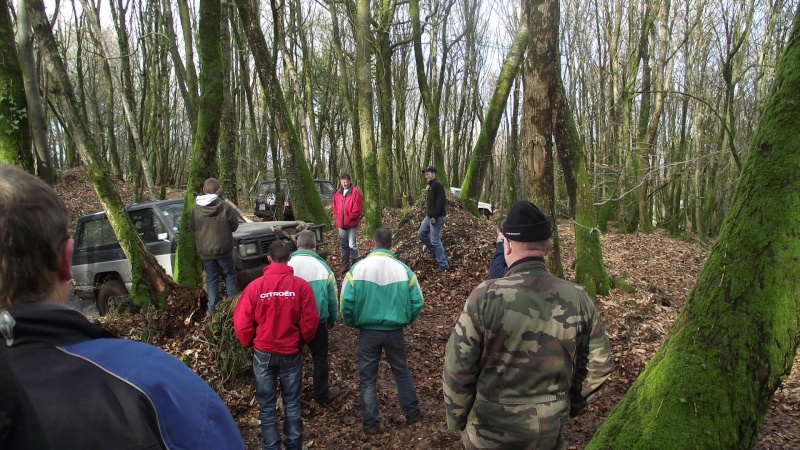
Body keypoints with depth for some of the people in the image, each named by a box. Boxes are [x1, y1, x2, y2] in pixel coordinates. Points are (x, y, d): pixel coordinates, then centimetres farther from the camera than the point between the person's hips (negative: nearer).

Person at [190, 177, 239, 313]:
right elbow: (235, 225, -4)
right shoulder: (224, 207, -14)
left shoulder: (197, 209, -8)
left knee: (211, 278, 11)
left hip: (205, 250, 2)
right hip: (223, 249, -1)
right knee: (229, 274, 18)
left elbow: (192, 227, 4)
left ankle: (213, 306, 12)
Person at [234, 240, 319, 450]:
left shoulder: (255, 286, -11)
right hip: (291, 353, 0)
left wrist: (251, 344, 11)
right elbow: (310, 322, -9)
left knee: (267, 406, 13)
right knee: (292, 403, 15)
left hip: (263, 354, 0)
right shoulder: (301, 285, -11)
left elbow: (241, 323, -8)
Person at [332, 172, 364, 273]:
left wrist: (349, 218, -14)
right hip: (341, 224, 6)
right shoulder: (338, 192, 11)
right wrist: (336, 217, 4)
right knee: (344, 245, 15)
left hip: (352, 224, -6)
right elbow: (335, 207, 17)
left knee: (352, 245, -3)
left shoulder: (355, 192, -9)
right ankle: (345, 265, 25)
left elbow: (358, 209, -14)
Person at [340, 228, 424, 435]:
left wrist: (353, 323, 7)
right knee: (402, 372, 22)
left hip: (368, 332, -1)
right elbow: (417, 302, -4)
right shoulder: (403, 269, -7)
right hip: (395, 331, 2)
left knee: (367, 378, 14)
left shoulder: (358, 268, -10)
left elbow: (347, 302, -11)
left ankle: (371, 423, 21)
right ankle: (413, 413, 33)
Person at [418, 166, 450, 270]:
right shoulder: (430, 186, 15)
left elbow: (440, 202, -24)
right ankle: (435, 252, 29)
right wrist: (428, 213, 14)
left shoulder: (437, 185, -16)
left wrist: (435, 217, -24)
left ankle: (443, 265, 1)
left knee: (435, 240, -7)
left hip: (437, 217, -10)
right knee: (422, 233, 15)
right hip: (429, 216, 10)